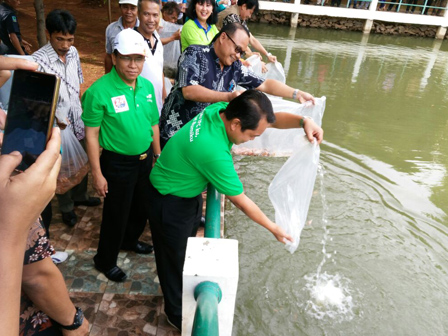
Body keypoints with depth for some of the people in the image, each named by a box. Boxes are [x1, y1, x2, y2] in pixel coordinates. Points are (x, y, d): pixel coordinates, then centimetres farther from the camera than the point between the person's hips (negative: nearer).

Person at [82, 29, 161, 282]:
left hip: (144, 159, 6)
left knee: (143, 206, 22)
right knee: (117, 214, 9)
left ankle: (129, 240, 51)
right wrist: (97, 173, -15)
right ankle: (105, 260, 34)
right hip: (117, 163, -6)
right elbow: (92, 135, -16)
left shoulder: (147, 86, -1)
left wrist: (158, 156, 12)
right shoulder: (99, 91, -19)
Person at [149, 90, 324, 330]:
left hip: (189, 193, 9)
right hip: (170, 202, -9)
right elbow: (241, 202, -26)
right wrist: (273, 228, -12)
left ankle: (184, 296, 51)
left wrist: (303, 121, -26)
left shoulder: (220, 109, -16)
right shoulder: (214, 152, -39)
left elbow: (270, 119, -7)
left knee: (187, 248, 26)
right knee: (176, 257, 12)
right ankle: (177, 313, 38)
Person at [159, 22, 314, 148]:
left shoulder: (235, 68, 2)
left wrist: (296, 93, -2)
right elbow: (189, 91, -25)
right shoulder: (195, 54, -13)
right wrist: (228, 97, -29)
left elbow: (264, 84, 6)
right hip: (174, 135, -4)